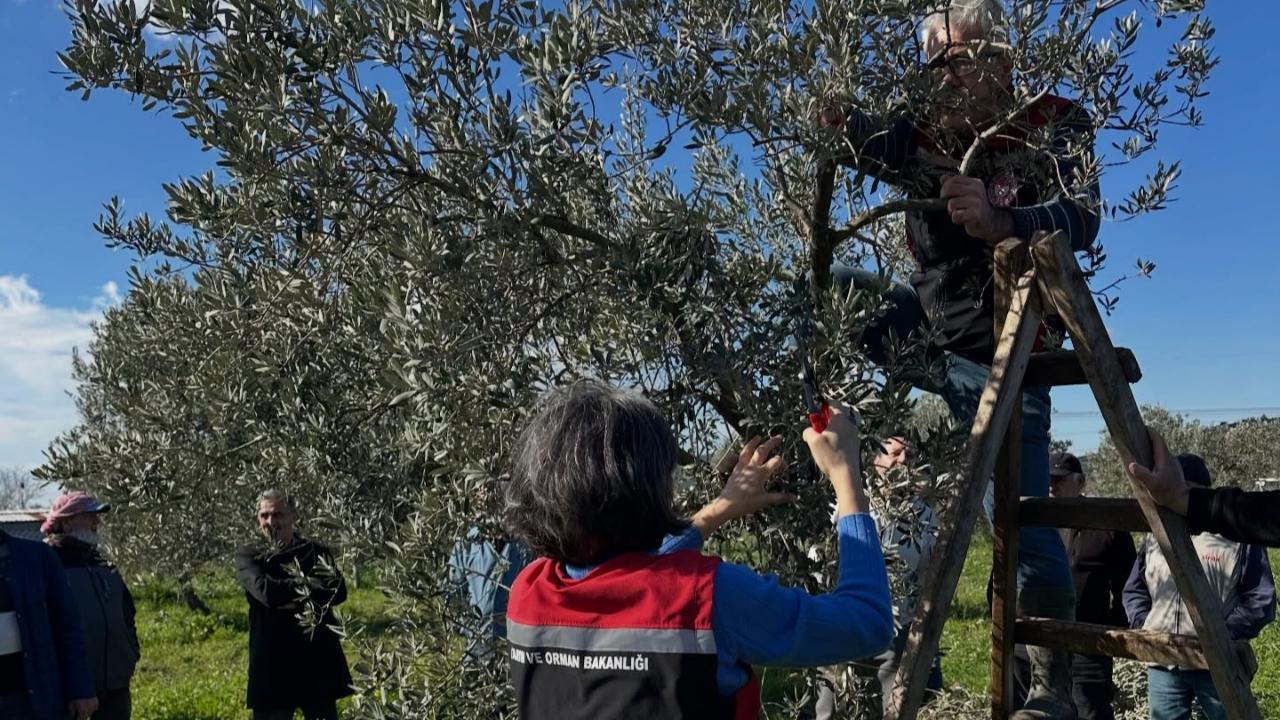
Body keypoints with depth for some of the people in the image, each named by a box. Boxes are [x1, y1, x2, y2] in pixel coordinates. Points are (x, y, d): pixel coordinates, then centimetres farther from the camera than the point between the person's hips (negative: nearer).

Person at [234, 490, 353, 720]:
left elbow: (338, 591, -10)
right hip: (272, 666, -1)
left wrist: (292, 597, -18)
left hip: (318, 662, 2)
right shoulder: (248, 556, 1)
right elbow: (266, 591, -18)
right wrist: (313, 585, -12)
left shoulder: (317, 552, 5)